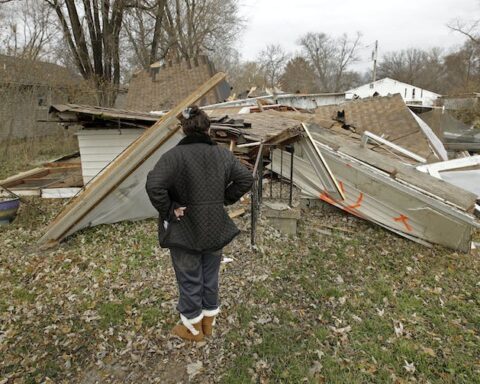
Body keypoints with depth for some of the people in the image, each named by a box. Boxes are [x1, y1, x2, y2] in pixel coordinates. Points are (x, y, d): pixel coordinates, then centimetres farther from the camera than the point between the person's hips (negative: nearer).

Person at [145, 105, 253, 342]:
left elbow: (154, 185, -30)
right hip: (216, 229, 4)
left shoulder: (174, 156, -18)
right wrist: (224, 200, 6)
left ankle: (192, 327, 32)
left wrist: (168, 210, -17)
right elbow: (246, 179, 2)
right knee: (210, 276, 20)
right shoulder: (223, 154, -2)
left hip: (185, 231, -4)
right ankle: (208, 322, 38)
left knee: (189, 280, 13)